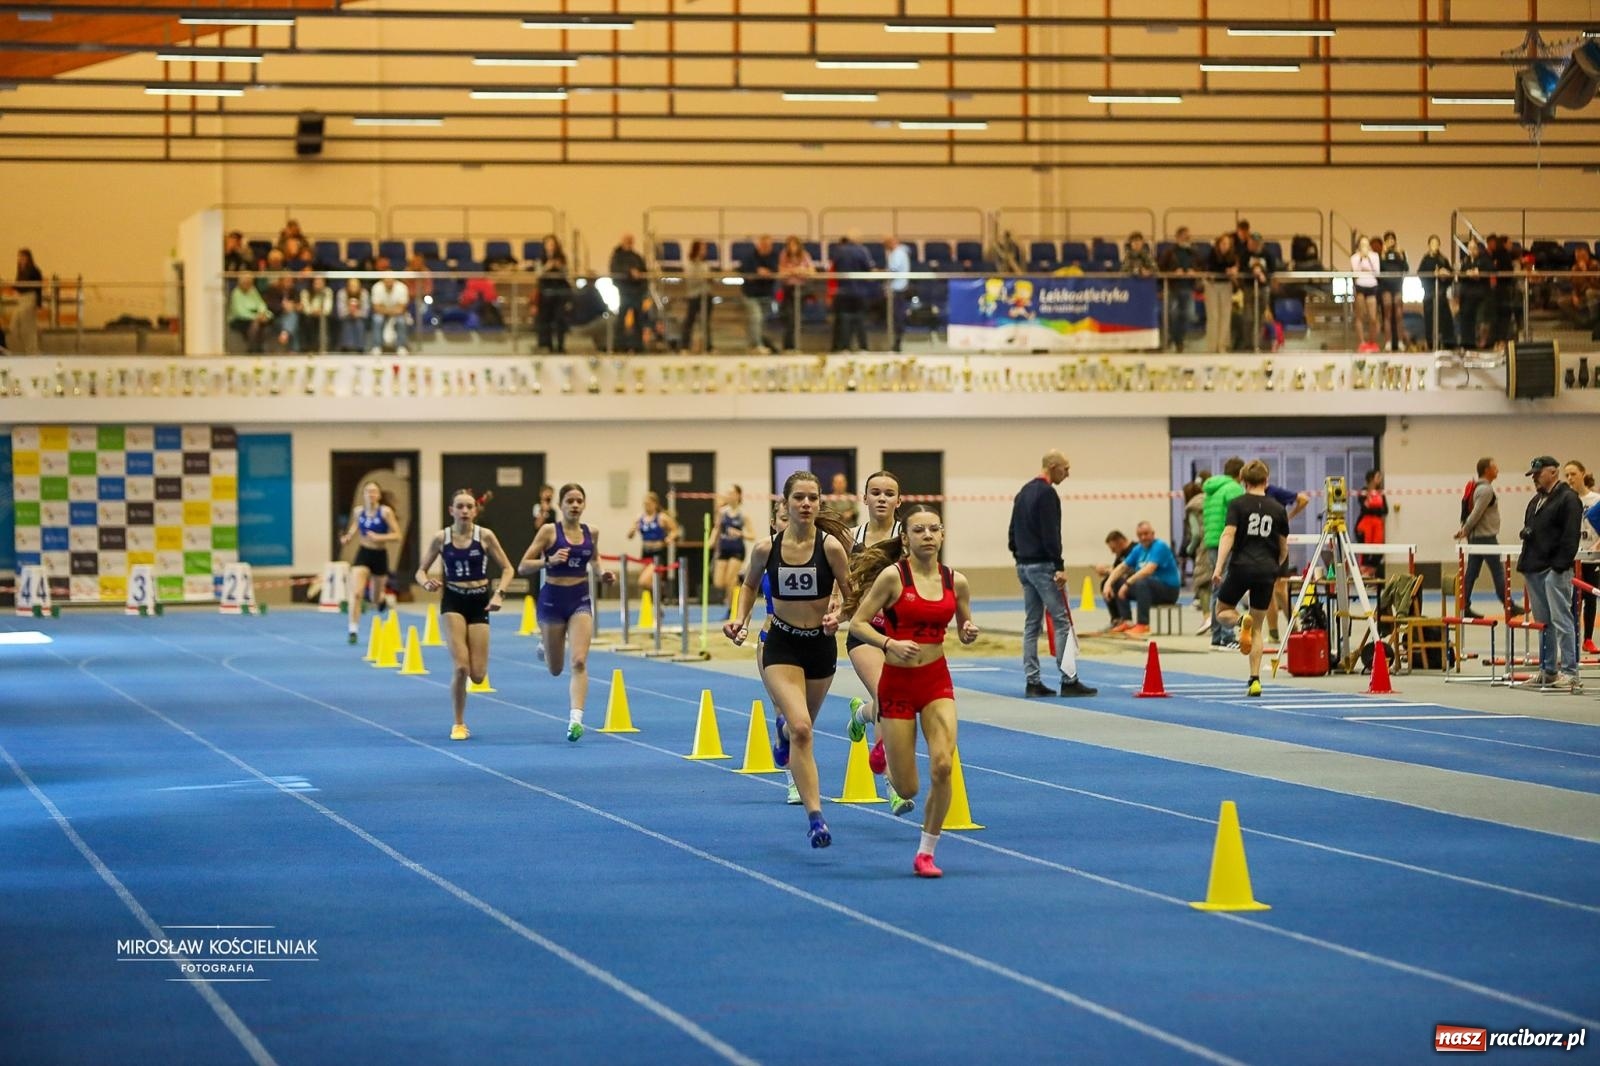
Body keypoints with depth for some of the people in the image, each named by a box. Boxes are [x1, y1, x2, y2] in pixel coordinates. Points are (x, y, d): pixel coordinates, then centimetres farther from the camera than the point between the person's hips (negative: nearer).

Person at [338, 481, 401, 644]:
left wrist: (379, 537, -27)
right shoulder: (359, 511, -2)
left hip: (380, 555, -1)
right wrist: (348, 537, 0)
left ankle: (382, 598, 52)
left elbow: (397, 535, -14)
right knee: (356, 593, -17)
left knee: (376, 600, 12)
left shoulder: (386, 512, -12)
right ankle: (353, 630, -12)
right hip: (363, 554, 1)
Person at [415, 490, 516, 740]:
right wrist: (427, 583, -18)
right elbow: (421, 571, 5)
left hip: (479, 602, 1)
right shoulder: (441, 538, -3)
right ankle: (459, 724, 3)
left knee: (478, 676, -2)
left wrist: (499, 593, -14)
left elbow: (507, 569, 2)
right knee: (461, 668, -15)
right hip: (453, 601, -1)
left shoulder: (485, 536, -4)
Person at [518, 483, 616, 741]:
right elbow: (523, 567, -9)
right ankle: (544, 644, 48)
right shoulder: (549, 531, -8)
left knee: (579, 662, -16)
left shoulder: (590, 533, 3)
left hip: (580, 599, 2)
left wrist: (602, 574, 3)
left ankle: (576, 719, -18)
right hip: (553, 599, -2)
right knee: (555, 669, 12)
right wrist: (549, 560, -26)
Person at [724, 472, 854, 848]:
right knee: (801, 729, -19)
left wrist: (837, 615, -23)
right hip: (781, 646, -1)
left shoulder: (830, 545, -13)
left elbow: (850, 594, -4)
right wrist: (741, 618, -4)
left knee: (801, 725, 22)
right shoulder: (766, 548, -9)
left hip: (821, 645, 1)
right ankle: (815, 817, -20)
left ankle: (783, 728, 62)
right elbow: (750, 585, 11)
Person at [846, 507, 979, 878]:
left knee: (942, 766, -18)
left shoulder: (955, 581, 0)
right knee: (907, 789, 1)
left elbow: (964, 628, 14)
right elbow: (857, 623, -11)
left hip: (937, 681, 3)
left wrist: (969, 633, -9)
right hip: (897, 682, -2)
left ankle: (926, 853, 0)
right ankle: (885, 747, 40)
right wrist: (890, 643, -27)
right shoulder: (893, 576, -11)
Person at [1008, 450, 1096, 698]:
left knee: (1032, 623, 10)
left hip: (1023, 565, 10)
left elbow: (1013, 533, 20)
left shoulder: (1023, 493, 16)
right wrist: (1060, 567, -19)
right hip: (1043, 566, -10)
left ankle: (1032, 682, 8)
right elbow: (1050, 535, -20)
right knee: (1062, 621, -7)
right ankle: (1069, 681, -10)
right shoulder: (1047, 494, -14)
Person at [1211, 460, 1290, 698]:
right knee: (1257, 629, 10)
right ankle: (1255, 680, 0)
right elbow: (1284, 549, 15)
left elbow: (1228, 535, -12)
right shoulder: (1278, 509, 10)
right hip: (1266, 570, 3)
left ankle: (1241, 620, -19)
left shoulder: (1238, 504, 1)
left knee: (1222, 612, 17)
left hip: (1241, 565, -3)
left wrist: (1218, 567, -17)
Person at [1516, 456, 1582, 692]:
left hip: (1555, 569, -9)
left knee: (1561, 620, -9)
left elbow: (1570, 537, -14)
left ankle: (1569, 672, -9)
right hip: (1534, 569, 9)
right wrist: (1525, 533, 5)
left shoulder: (1568, 499, -8)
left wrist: (1560, 565, -19)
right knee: (1543, 623, 11)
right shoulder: (1536, 501, 19)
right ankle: (1548, 671, 17)